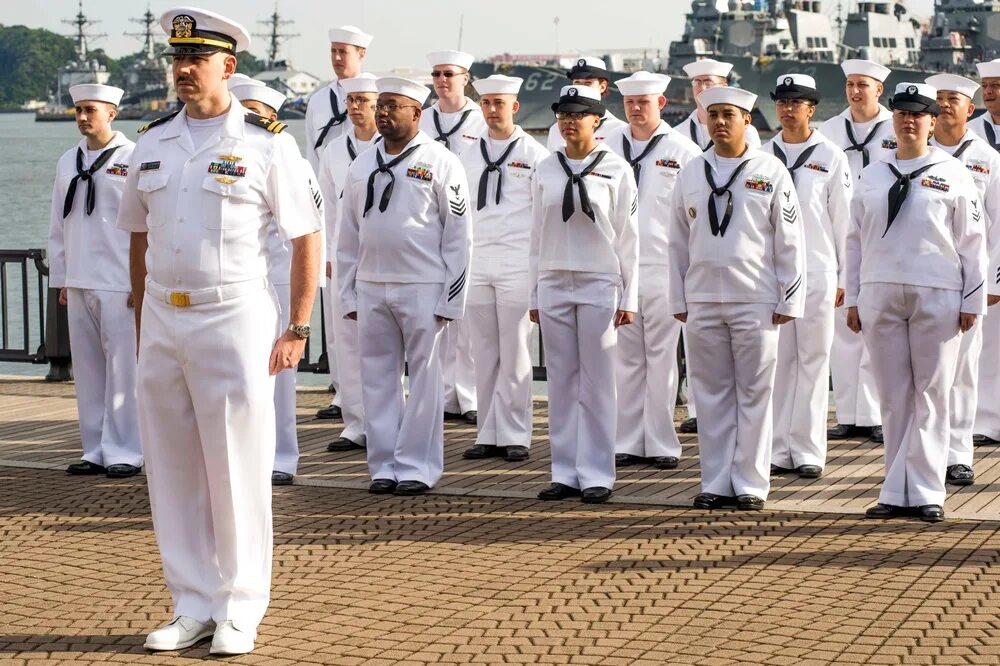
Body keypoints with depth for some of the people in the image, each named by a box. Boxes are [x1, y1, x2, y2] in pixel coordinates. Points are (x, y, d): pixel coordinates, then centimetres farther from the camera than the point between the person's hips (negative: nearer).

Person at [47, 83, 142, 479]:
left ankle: (123, 452, 2)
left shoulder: (134, 159, -4)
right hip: (78, 282, 6)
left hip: (120, 282, -6)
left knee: (122, 366, -4)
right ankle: (95, 450, 15)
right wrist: (60, 279, 13)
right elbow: (58, 225, 17)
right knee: (87, 368, 8)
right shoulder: (68, 162, 13)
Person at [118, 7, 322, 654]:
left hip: (235, 319, -5)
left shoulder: (266, 142, -5)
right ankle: (193, 607, 18)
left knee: (238, 472, 0)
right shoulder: (153, 142, 10)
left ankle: (240, 610, 11)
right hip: (162, 319, 5)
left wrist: (298, 330, -7)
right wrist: (143, 325, 13)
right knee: (172, 470, 8)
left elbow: (307, 238, -4)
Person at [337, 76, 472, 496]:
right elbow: (348, 236, 14)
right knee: (378, 378, 7)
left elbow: (459, 236, -4)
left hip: (423, 288, -5)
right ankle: (384, 465, 14)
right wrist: (348, 295, 9)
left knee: (424, 378, 1)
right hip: (371, 288, 5)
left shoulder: (440, 163, -3)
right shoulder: (362, 166, 11)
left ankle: (417, 467, 7)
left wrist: (451, 300, -8)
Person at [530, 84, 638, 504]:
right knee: (561, 381, 6)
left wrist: (629, 298, -4)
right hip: (554, 283, 3)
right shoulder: (546, 170, 8)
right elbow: (538, 234, 12)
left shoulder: (615, 169, -1)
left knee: (596, 383, 0)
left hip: (599, 284, -3)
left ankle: (596, 475, 5)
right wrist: (534, 294, 9)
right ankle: (565, 473, 11)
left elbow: (628, 237, -1)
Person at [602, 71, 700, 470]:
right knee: (626, 358, 6)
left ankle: (661, 445, 6)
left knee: (661, 358, 0)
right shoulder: (608, 147, 10)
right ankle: (627, 442, 12)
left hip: (664, 268, -3)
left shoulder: (682, 151, 1)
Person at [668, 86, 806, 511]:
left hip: (755, 301, -3)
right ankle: (716, 483, 13)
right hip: (703, 300, 3)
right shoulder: (691, 174, 9)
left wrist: (789, 300, -4)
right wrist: (678, 300, 9)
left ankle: (751, 484, 8)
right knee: (711, 394, 6)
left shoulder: (770, 171, 0)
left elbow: (790, 241, 0)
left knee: (754, 394, 1)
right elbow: (677, 241, 13)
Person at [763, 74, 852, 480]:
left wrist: (844, 278, -1)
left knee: (813, 359, 1)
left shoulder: (830, 157, 2)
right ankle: (778, 449, 10)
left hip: (816, 271, -2)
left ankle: (808, 451, 6)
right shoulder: (763, 156, 8)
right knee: (776, 360, 4)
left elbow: (843, 219, 2)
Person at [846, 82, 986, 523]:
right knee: (893, 397, 4)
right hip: (881, 295, 3)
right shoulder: (872, 176, 11)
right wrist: (853, 299, 9)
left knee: (931, 395, 1)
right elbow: (855, 239, 13)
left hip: (937, 296, -3)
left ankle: (924, 493, 4)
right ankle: (898, 493, 9)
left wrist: (972, 301, -1)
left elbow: (972, 242, 3)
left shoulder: (952, 175, 3)